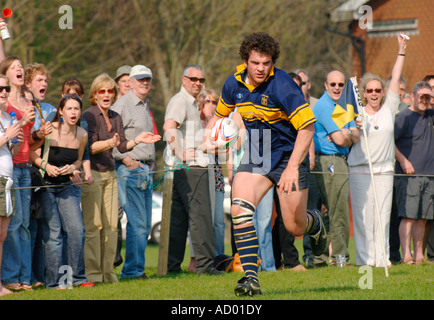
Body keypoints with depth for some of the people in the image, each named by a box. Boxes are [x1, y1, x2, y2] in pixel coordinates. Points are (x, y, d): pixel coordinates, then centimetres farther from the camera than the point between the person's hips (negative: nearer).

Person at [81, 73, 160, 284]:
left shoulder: (115, 117, 14)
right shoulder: (89, 116, -7)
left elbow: (122, 146, 14)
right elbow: (90, 147, -15)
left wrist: (137, 140, -2)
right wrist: (109, 143, -32)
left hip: (110, 173, 7)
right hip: (92, 173, -7)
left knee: (111, 224, 3)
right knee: (93, 225, -9)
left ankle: (107, 272, 8)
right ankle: (92, 273, -7)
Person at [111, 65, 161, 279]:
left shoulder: (145, 106, 20)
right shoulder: (123, 105, -7)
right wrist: (124, 158, -17)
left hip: (146, 171, 9)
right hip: (131, 170, -9)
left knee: (145, 225, 8)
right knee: (137, 223, -11)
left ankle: (133, 269, 13)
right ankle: (133, 270, -7)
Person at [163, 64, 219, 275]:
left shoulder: (191, 102, 23)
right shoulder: (180, 101, -9)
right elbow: (169, 126, -26)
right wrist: (180, 155, -24)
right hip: (191, 168, -10)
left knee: (178, 217, 9)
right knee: (199, 214, -10)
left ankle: (172, 265, 11)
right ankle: (204, 263, -11)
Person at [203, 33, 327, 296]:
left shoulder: (283, 87, -23)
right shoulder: (234, 84, -4)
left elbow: (307, 127, -24)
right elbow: (221, 113, 18)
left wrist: (293, 168, -30)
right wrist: (209, 137, 1)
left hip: (288, 157, -4)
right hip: (256, 158, 4)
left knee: (295, 227, 2)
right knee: (240, 210, -20)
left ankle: (315, 223, 42)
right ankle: (251, 278, -17)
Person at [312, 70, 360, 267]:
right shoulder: (324, 106, -11)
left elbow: (356, 137, 11)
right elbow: (339, 140, -16)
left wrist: (347, 134, -9)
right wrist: (349, 136, 5)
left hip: (339, 161, 10)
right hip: (329, 161, -10)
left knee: (327, 212, 10)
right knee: (338, 212, -8)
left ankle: (320, 257, 13)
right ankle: (339, 256, -4)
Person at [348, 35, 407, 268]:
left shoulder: (389, 109, 10)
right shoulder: (356, 114, 6)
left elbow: (395, 80, 9)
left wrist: (402, 51, 8)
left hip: (384, 170, 2)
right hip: (359, 170, -2)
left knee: (383, 214, -1)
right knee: (363, 214, -5)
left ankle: (382, 257, 2)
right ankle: (365, 258, -3)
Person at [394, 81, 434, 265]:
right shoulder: (403, 117, -5)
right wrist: (403, 160, -16)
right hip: (408, 175, -7)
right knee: (408, 216, -11)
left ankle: (419, 255, 12)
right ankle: (406, 255, -13)